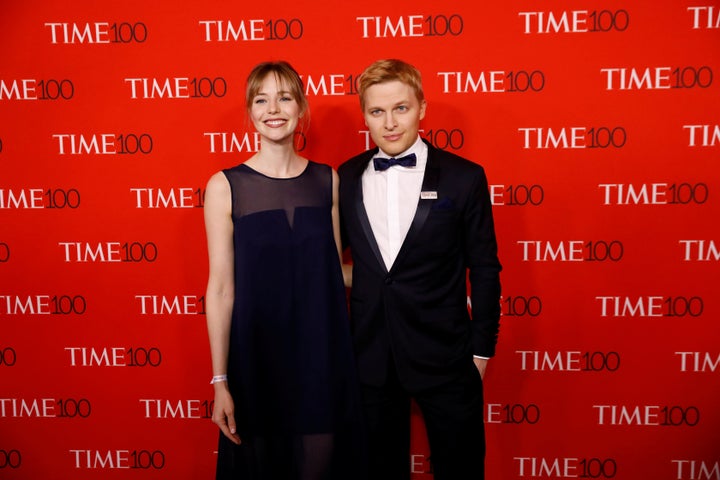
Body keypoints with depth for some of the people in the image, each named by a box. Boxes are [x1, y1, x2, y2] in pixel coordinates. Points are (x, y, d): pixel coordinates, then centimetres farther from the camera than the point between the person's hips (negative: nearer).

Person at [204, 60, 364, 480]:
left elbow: (335, 270, 8)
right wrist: (220, 381, -6)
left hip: (323, 356, 2)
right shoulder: (225, 186, -6)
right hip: (256, 358, -2)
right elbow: (221, 288, -6)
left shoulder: (328, 180, 2)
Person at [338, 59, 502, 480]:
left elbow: (484, 269, -3)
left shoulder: (463, 178, -7)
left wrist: (481, 349, -2)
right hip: (370, 358, 3)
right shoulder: (347, 179, 1)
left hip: (443, 357, -2)